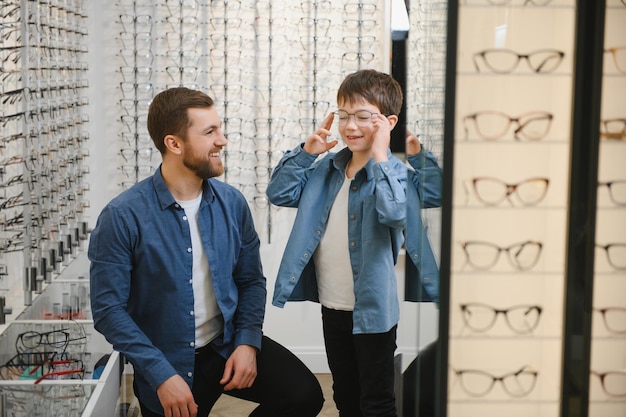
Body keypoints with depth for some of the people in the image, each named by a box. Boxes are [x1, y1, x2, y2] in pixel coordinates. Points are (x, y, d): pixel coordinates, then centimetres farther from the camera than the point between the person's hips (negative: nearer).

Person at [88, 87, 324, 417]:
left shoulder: (232, 202, -4)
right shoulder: (123, 216, -17)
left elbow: (251, 280, 6)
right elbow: (109, 309, -16)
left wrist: (248, 342, -9)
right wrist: (162, 375, -21)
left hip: (229, 345, 3)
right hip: (166, 364, -3)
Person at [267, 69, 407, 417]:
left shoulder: (394, 171, -13)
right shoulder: (328, 167, 5)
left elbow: (396, 214, -32)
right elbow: (279, 193, 4)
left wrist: (379, 155, -28)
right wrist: (306, 152, -5)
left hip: (372, 309, -6)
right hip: (332, 306, 6)